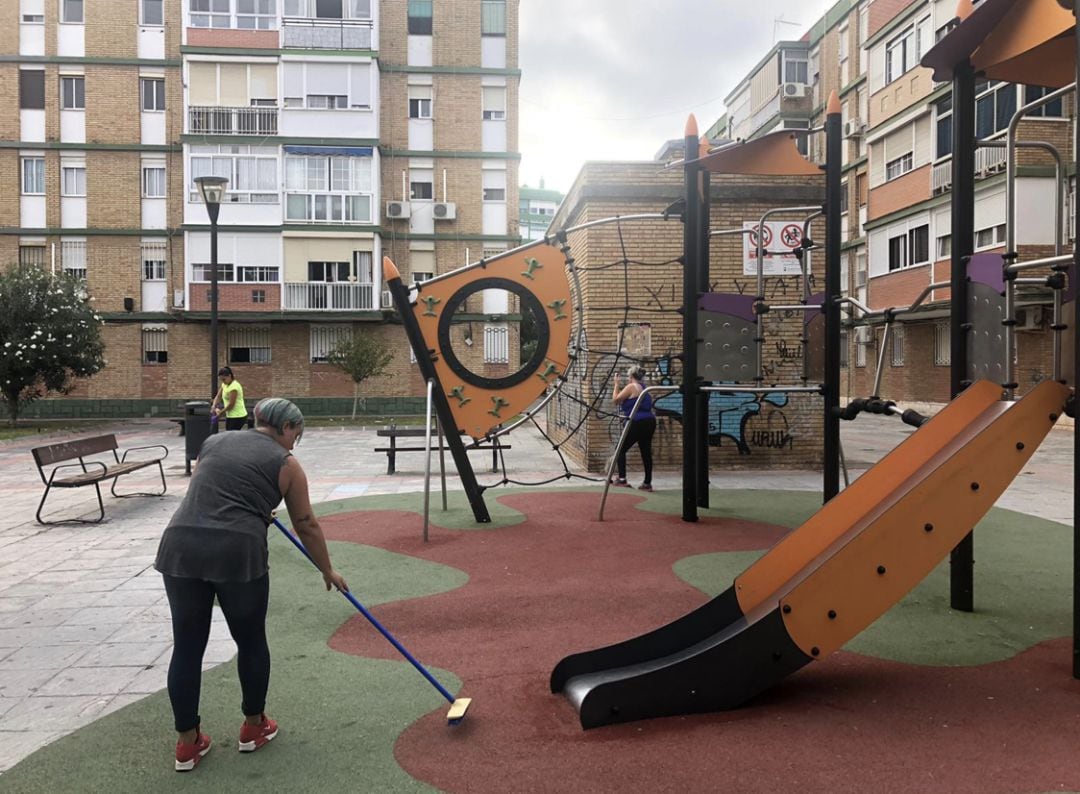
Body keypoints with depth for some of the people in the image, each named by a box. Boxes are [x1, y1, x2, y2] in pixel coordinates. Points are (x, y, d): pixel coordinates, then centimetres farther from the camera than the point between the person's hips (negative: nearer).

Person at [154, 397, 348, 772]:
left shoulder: (213, 442, 22)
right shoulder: (285, 463, 10)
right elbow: (307, 526, 14)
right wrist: (328, 571, 27)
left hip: (180, 546, 4)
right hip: (238, 553, -4)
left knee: (187, 646, 13)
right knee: (251, 641, 16)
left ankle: (188, 743, 22)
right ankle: (254, 727, 30)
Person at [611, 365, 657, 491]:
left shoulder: (631, 387, -6)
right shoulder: (645, 388, 18)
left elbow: (616, 399, -3)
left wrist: (616, 384, 8)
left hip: (637, 423, -8)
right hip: (650, 422, 8)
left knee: (621, 449, 4)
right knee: (646, 452, 9)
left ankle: (622, 479, -3)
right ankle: (647, 483, 11)